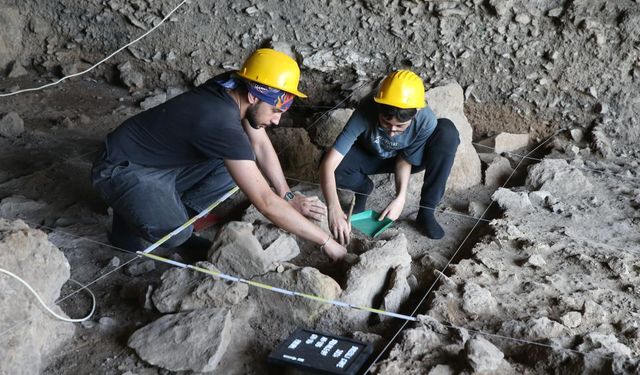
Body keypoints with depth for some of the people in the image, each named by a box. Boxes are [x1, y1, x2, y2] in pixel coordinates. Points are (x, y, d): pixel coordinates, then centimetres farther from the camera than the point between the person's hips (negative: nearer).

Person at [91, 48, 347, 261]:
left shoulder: (234, 88, -11)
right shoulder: (221, 122, -35)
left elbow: (261, 144, 5)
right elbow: (265, 202, -35)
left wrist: (288, 196, -6)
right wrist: (326, 242, -29)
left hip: (163, 165, 8)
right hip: (122, 171, -8)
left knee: (236, 167, -4)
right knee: (175, 233, -32)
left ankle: (173, 214, 7)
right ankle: (131, 221, 1)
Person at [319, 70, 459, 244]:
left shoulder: (426, 121, -35)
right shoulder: (365, 112, -38)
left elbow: (406, 159, -19)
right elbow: (328, 164, -42)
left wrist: (401, 196, -35)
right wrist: (334, 209, -55)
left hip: (411, 157, 1)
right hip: (370, 157, 0)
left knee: (447, 132, -29)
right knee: (333, 167, -32)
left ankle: (426, 212, -19)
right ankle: (364, 187, 4)